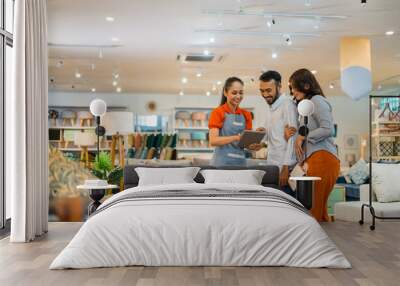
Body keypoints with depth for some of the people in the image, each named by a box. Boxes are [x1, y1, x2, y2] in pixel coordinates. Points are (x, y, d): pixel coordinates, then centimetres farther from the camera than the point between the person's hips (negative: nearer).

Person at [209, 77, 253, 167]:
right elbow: (213, 140, -14)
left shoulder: (246, 115, 12)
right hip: (222, 162, -4)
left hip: (241, 162, 4)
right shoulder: (217, 112, -2)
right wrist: (236, 137, -28)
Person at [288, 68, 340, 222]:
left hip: (323, 158, -9)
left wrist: (303, 136, -6)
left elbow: (328, 129, -13)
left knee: (315, 210, -11)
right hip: (314, 159, 9)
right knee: (320, 209, 6)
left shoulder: (317, 100, 0)